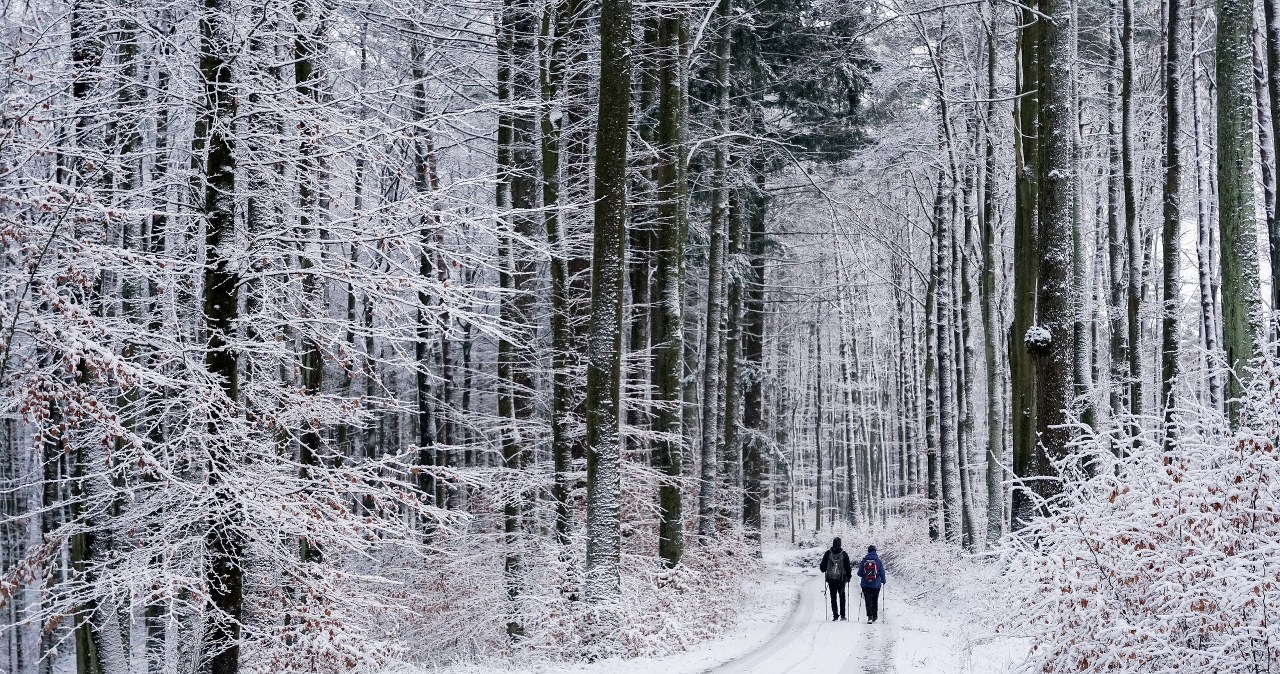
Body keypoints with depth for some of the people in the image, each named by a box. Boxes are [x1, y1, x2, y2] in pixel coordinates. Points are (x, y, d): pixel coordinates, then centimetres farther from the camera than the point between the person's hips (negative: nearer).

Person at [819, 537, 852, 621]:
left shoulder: (828, 553, -4)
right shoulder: (844, 554, -5)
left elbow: (823, 566, 2)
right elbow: (848, 566, -1)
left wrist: (823, 569, 24)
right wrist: (849, 577, 10)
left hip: (831, 579, 0)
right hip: (841, 579, 0)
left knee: (833, 597, 5)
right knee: (842, 597, 10)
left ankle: (835, 615, -3)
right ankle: (842, 615, 8)